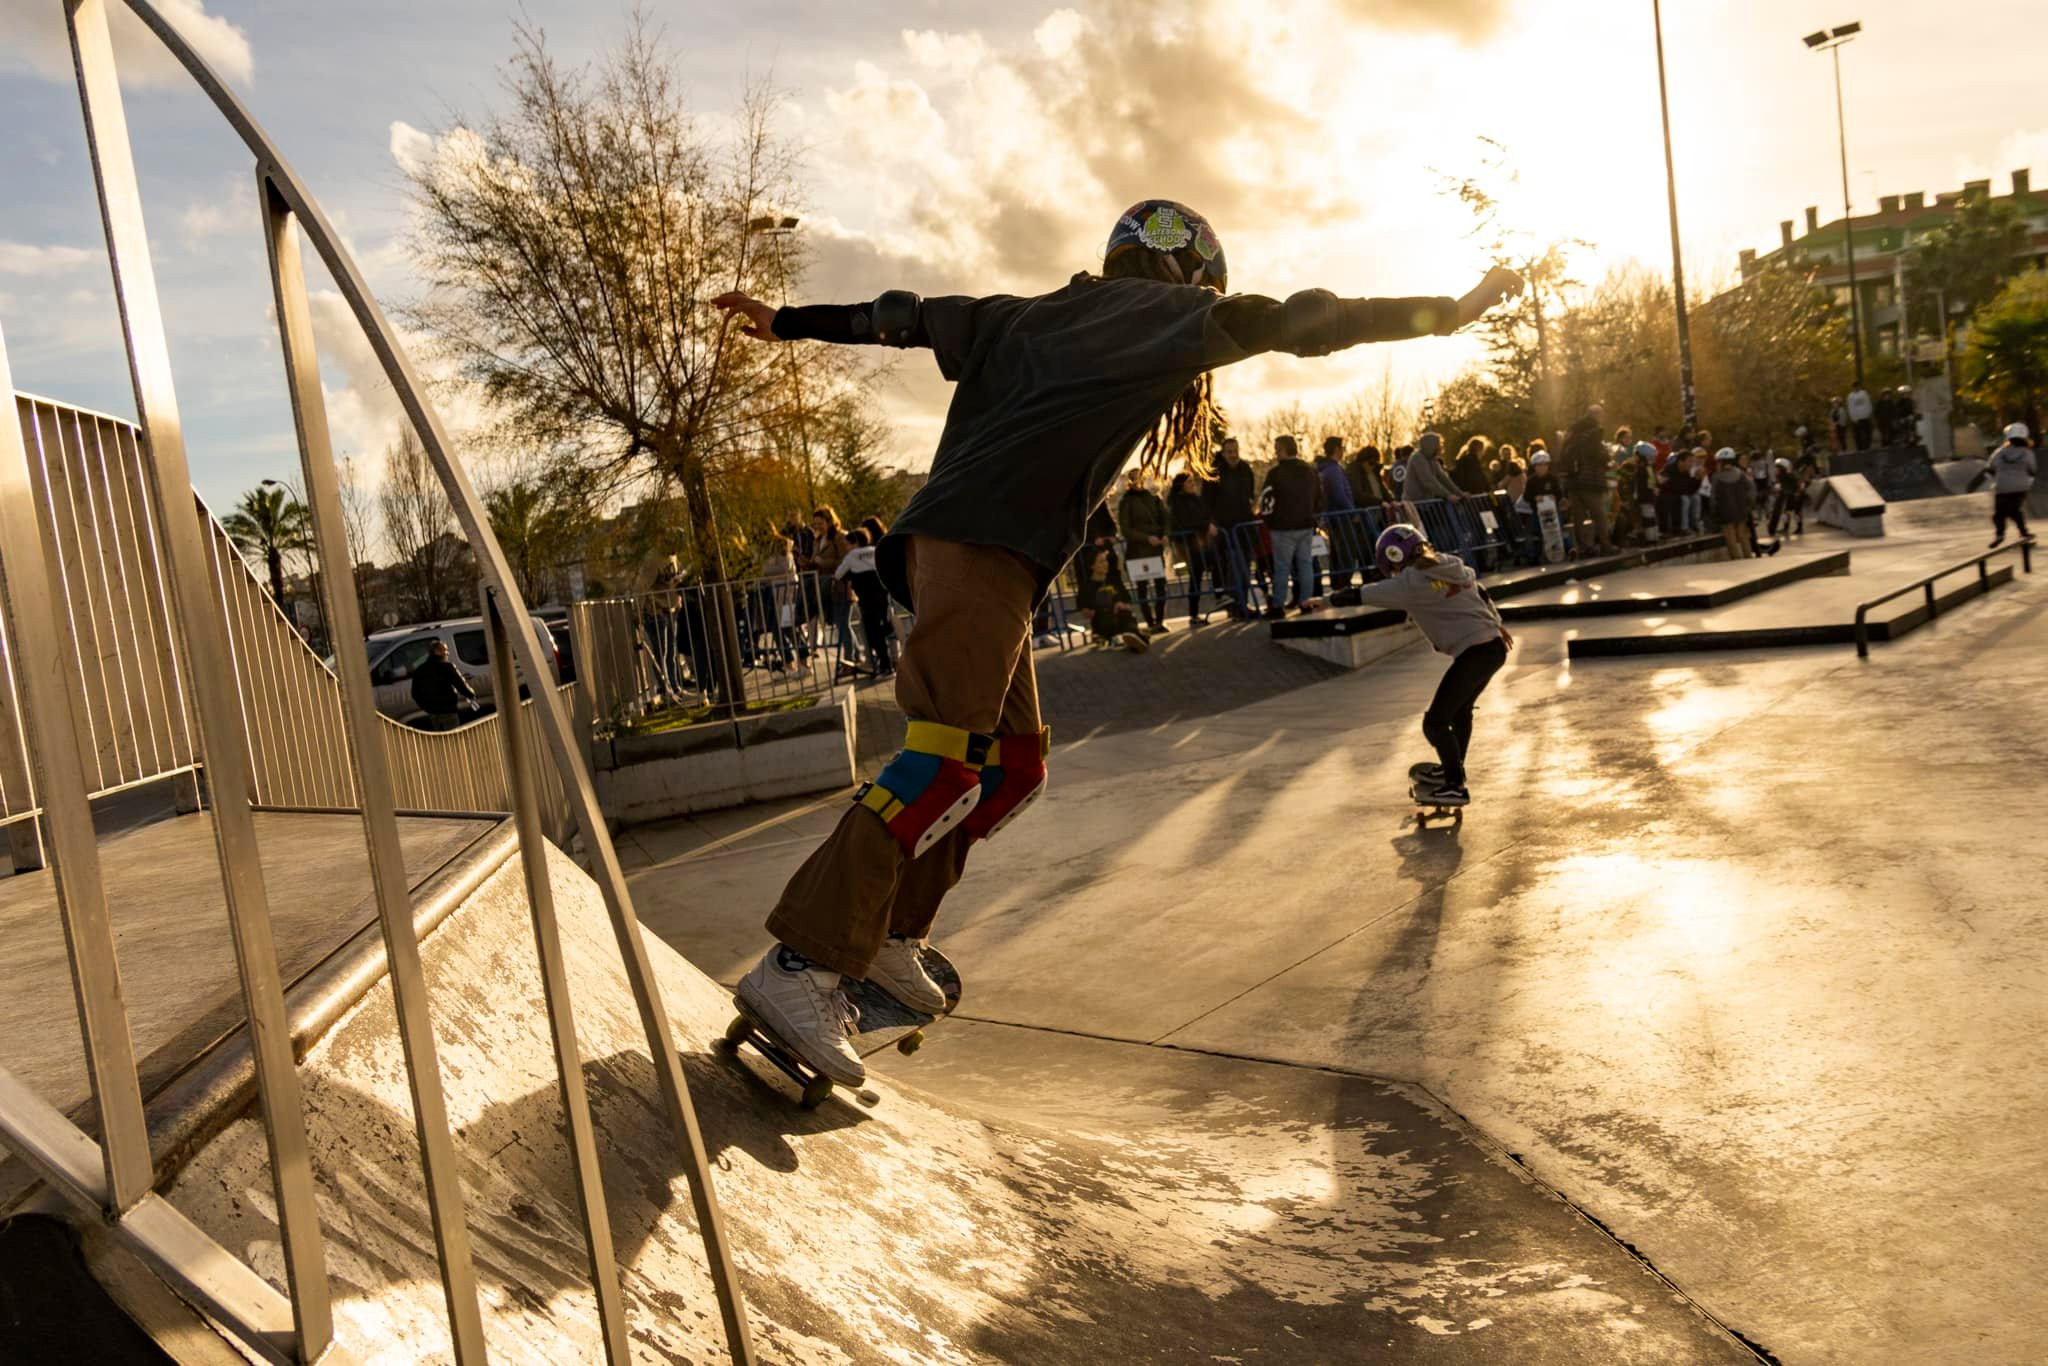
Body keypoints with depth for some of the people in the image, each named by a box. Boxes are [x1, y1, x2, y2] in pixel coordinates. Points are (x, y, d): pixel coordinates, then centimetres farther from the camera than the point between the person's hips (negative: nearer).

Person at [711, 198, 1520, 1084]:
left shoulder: (1029, 317, 28)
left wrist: (788, 324, 37)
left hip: (944, 542, 9)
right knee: (947, 761, -19)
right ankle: (802, 964, -25)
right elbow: (1293, 322, 7)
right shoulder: (1158, 311, 10)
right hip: (987, 543, -9)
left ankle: (885, 935, 10)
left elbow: (903, 319, 29)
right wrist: (1447, 312, 14)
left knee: (1014, 765, 11)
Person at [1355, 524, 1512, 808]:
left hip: (1472, 654, -9)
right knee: (1459, 710, 28)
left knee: (1435, 723, -1)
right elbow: (1482, 595, 26)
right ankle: (1453, 768, 43)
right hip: (1494, 646, 9)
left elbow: (1362, 595, -4)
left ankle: (1456, 787, 5)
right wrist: (1496, 623, 41)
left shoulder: (1410, 584, -11)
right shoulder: (1452, 566, 12)